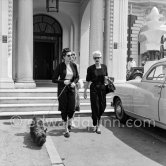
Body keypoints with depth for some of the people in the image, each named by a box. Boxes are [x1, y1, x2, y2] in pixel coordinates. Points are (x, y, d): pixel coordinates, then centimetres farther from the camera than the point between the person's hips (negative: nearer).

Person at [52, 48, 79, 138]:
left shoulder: (74, 65, 3)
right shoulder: (60, 66, -7)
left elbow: (77, 77, 14)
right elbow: (54, 79, -4)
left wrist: (74, 82, -6)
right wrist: (63, 81, -17)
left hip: (71, 89, 3)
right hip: (62, 89, -3)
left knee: (72, 109, -3)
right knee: (64, 109, 1)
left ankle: (69, 122, 31)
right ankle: (66, 130, 15)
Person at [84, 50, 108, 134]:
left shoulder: (104, 67, 7)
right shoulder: (90, 68, -4)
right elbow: (87, 81, 0)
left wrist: (106, 78, -3)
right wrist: (85, 91, -1)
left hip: (102, 88, 3)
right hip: (94, 89, -3)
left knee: (102, 107, 3)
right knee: (95, 107, -1)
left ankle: (98, 124, 25)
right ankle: (95, 125, 14)